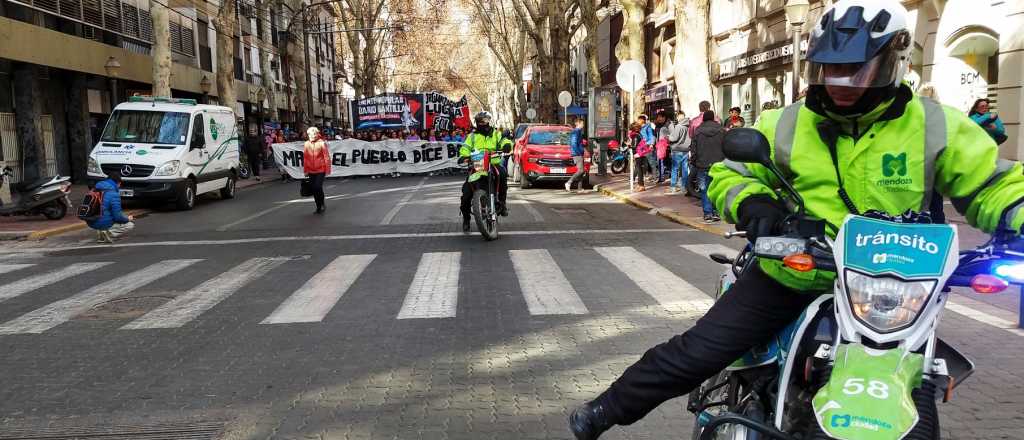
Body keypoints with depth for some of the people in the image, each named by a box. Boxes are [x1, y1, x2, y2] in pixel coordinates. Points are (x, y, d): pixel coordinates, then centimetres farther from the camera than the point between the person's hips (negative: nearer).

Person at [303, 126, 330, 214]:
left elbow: (327, 157, -7)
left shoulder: (322, 143, -8)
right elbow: (305, 158, 7)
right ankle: (318, 207, 20)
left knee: (318, 187, -14)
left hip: (321, 170, -4)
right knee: (314, 189, 7)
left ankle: (322, 204, 9)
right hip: (311, 171, 4)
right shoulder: (306, 144, 3)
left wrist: (327, 170, -9)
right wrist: (305, 170, 8)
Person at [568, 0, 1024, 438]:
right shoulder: (787, 124, -4)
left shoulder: (936, 128, -7)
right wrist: (754, 204, -18)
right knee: (693, 353, -4)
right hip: (788, 277, 0)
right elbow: (729, 173, 4)